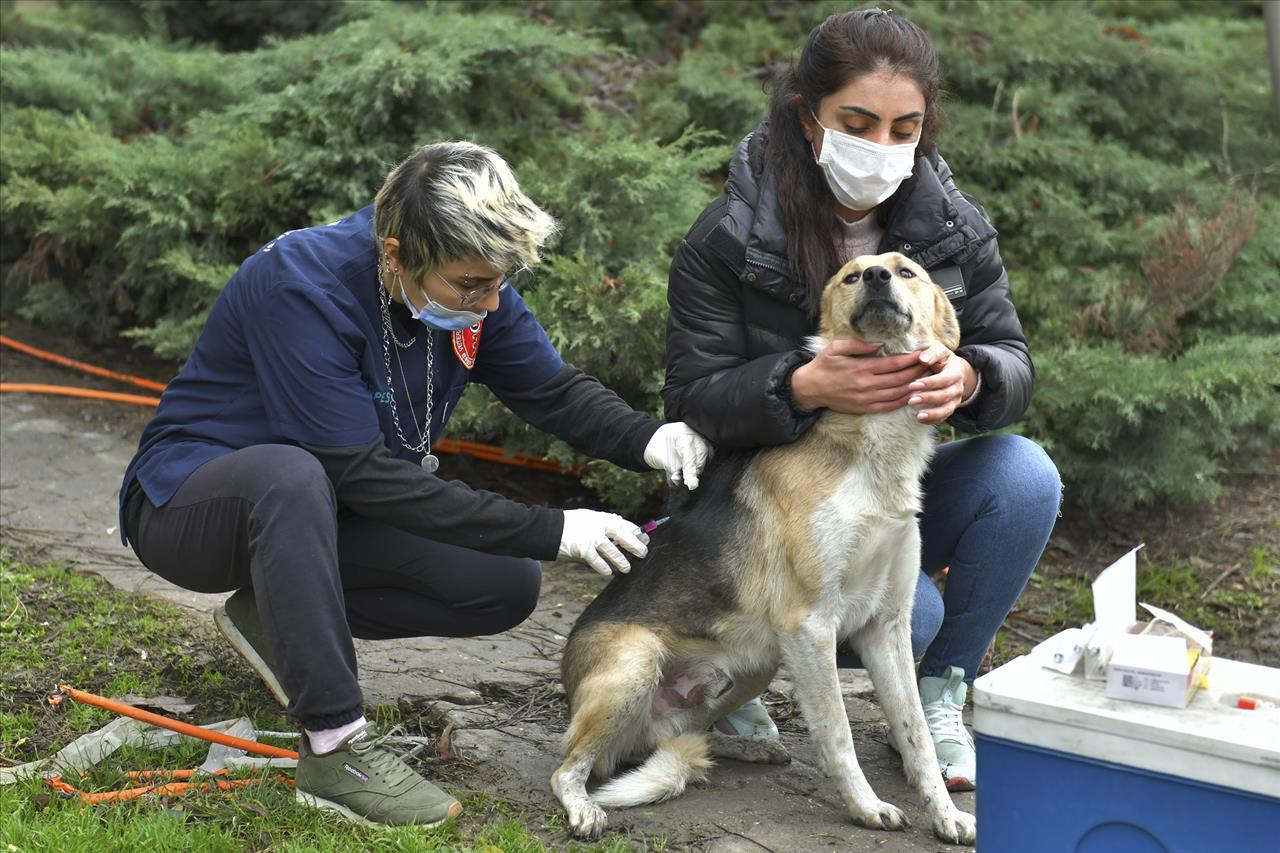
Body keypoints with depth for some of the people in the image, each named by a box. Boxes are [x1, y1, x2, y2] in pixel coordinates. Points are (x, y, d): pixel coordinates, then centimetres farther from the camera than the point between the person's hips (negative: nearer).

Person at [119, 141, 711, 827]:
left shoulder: (472, 285, -11)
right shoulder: (302, 284, -31)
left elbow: (553, 389, 0)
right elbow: (361, 474, -32)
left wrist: (648, 439, -23)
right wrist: (547, 531, -32)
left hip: (324, 512, 7)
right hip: (191, 503, -6)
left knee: (508, 586, -11)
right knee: (289, 474, -41)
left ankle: (279, 615, 4)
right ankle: (336, 747, -30)